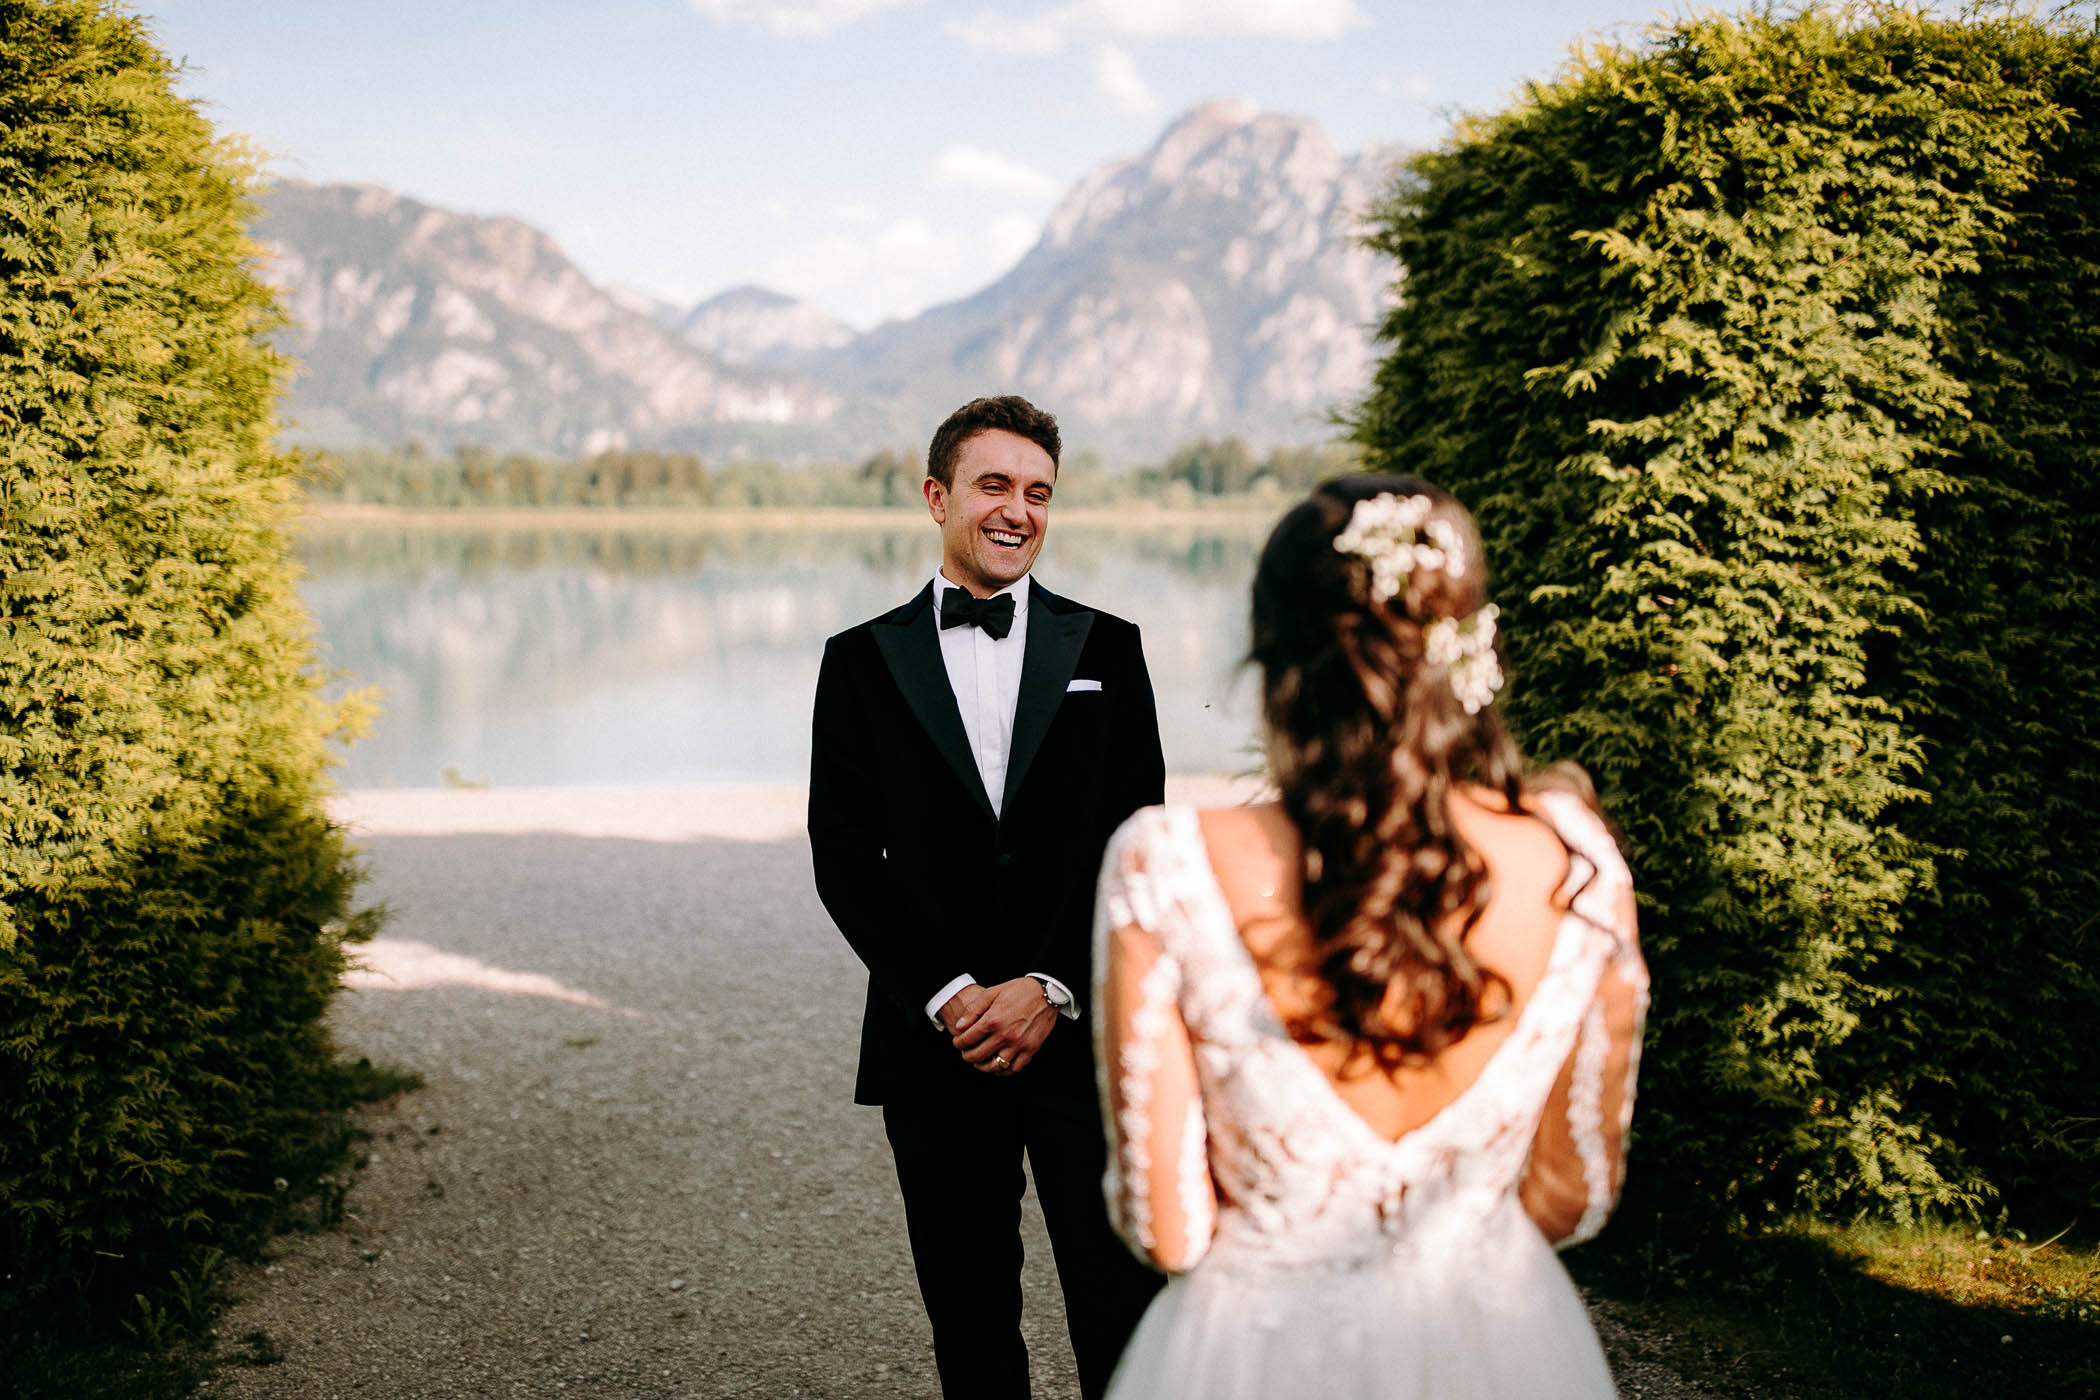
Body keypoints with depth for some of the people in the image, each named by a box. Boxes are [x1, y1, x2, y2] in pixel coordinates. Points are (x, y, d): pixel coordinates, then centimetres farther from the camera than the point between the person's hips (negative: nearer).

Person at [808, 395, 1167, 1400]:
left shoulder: (1105, 649, 7)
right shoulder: (862, 662, 6)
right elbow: (844, 857, 1)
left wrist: (1052, 988, -10)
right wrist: (947, 997, -9)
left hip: (1085, 1031, 0)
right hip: (937, 1041, 1)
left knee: (1124, 1311, 0)